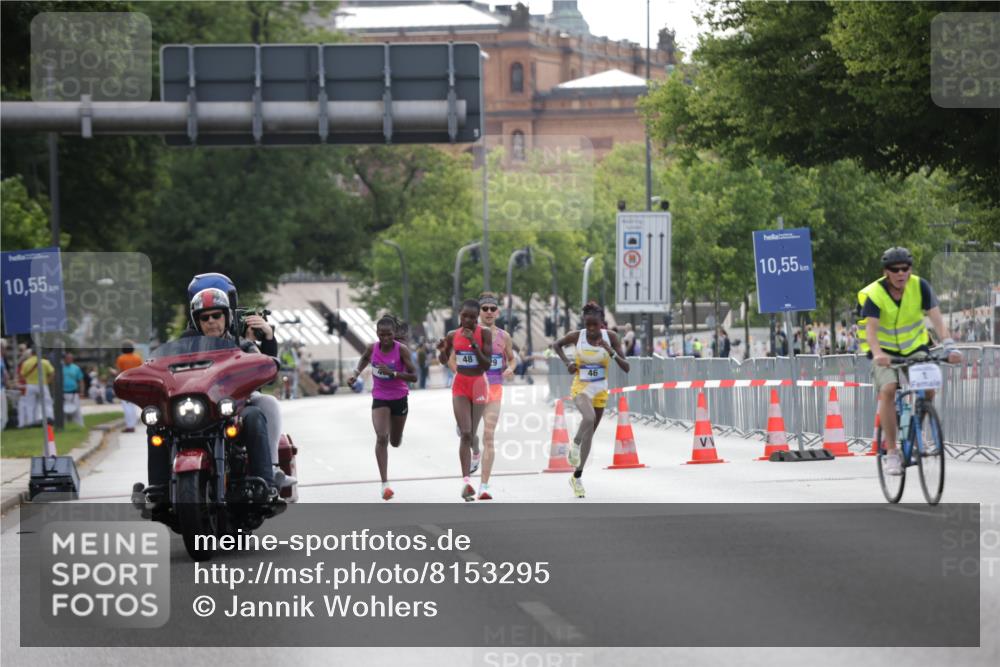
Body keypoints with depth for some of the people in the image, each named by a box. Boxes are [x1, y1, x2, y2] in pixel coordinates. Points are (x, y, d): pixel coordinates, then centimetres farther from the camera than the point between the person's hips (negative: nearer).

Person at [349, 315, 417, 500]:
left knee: (395, 442, 15)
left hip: (399, 399, 0)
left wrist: (392, 373, -31)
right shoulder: (372, 348, -9)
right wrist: (356, 373, 1)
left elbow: (413, 376, -20)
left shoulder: (401, 350, -17)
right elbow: (364, 359, 16)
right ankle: (385, 483, -20)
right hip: (380, 399, 0)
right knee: (381, 438, -19)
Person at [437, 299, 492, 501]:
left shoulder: (484, 334, -7)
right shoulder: (452, 336, 1)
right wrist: (442, 351, -8)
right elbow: (444, 361, 15)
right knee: (465, 434, -13)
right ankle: (466, 480, -20)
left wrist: (474, 344, -23)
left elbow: (487, 365, -12)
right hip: (460, 385, 1)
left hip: (479, 385, -1)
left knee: (471, 434, 4)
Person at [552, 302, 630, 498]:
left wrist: (611, 352, -28)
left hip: (600, 391, 3)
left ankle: (577, 477, 24)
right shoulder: (576, 336, -11)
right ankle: (575, 444, -7)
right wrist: (567, 362, -7)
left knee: (589, 433, 10)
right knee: (589, 418, -35)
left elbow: (626, 368, -11)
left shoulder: (610, 337, -9)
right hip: (580, 387, -3)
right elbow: (556, 345, 10)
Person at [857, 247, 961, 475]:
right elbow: (871, 328, -32)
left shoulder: (920, 287, -14)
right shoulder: (874, 294, -21)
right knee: (888, 390, -26)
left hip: (915, 346, 2)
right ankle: (891, 452, -19)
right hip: (885, 350, -2)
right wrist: (878, 353, -51)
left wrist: (949, 347, -38)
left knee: (928, 389, -19)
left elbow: (936, 319, -22)